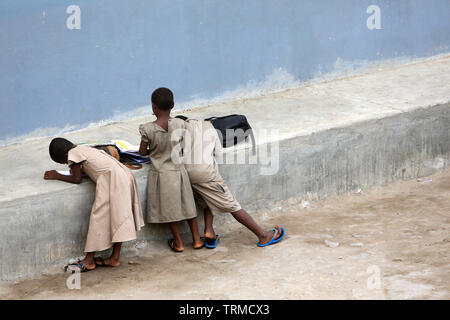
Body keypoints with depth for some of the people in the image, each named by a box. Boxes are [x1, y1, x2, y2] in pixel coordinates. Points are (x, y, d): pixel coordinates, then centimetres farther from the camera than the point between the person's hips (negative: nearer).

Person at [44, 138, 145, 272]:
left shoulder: (73, 153, 0)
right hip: (125, 175, 9)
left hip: (111, 179, -9)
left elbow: (77, 179, 1)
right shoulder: (84, 149, 25)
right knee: (118, 217, 11)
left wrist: (57, 176, 11)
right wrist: (78, 170, 27)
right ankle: (115, 257, 14)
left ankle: (89, 261, -1)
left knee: (99, 217, -4)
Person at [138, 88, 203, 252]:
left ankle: (178, 243, 21)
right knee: (187, 205, 17)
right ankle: (197, 239, 25)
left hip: (160, 173, -2)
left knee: (169, 209, 12)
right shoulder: (179, 124, -11)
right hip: (178, 170, 2)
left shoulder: (148, 129, -17)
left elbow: (142, 152, -6)